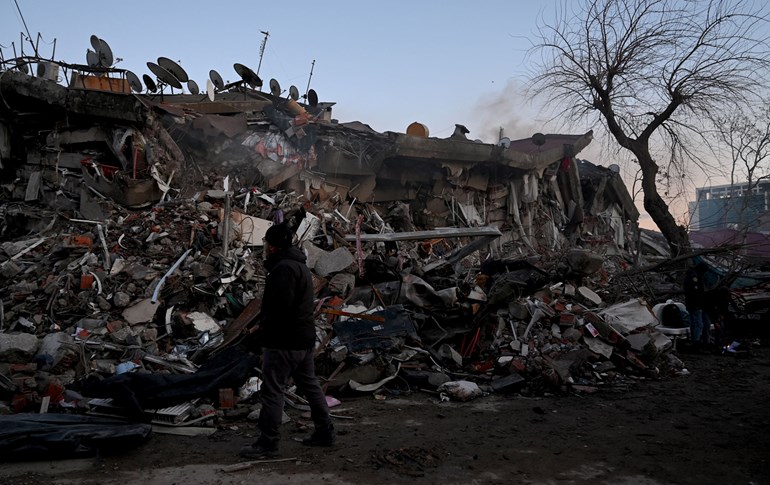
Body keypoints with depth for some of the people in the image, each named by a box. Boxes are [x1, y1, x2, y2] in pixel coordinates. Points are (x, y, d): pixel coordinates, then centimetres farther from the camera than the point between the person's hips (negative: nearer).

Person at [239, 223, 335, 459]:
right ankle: (325, 431, 25)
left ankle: (268, 442, 3)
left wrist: (263, 330, -13)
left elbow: (280, 306, -27)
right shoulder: (300, 264, 16)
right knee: (310, 385, 17)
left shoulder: (283, 268, -17)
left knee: (272, 391, -3)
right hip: (304, 338, 11)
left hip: (284, 341, -10)